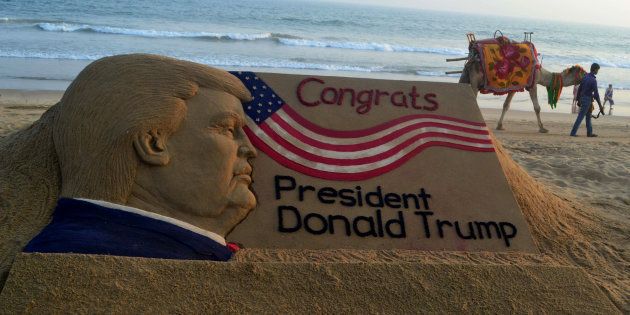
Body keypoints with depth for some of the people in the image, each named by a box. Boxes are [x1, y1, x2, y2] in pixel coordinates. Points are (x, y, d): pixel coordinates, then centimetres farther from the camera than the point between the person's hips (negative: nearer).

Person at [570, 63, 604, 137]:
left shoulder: (585, 77, 7)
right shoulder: (593, 80, -18)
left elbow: (579, 89, 13)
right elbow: (596, 94, -19)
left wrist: (579, 100, 22)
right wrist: (600, 106, -13)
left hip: (582, 98, 8)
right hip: (587, 100, -8)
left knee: (588, 116, 16)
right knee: (580, 116, -5)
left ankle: (589, 132, 21)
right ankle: (573, 132, -4)